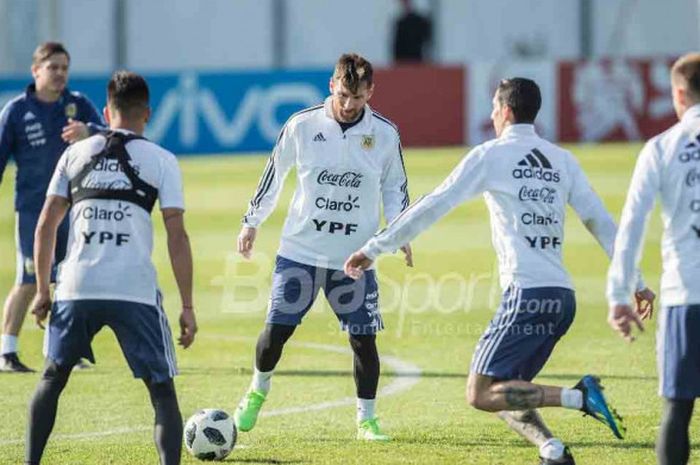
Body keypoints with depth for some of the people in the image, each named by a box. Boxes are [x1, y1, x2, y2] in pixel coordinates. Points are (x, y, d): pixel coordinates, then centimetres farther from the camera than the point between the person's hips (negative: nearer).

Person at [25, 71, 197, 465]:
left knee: (53, 377, 23)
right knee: (161, 389, 5)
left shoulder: (75, 154, 12)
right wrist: (187, 307, 2)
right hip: (136, 292, -2)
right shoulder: (161, 161, 5)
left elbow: (46, 226, 10)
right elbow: (177, 236, 0)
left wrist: (42, 290, 18)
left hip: (76, 288, 2)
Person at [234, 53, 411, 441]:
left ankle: (366, 420, 12)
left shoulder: (385, 134, -3)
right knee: (276, 329, -3)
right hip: (300, 249, -1)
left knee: (364, 338, -4)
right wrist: (251, 223, 12)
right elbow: (274, 173, 8)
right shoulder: (301, 126, -6)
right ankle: (257, 392, 26)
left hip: (354, 257, 1)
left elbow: (395, 187, 10)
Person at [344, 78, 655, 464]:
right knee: (505, 393, 15)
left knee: (480, 395, -5)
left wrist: (374, 248, 5)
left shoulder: (491, 155, 0)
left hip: (527, 294, -7)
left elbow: (431, 207, 0)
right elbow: (601, 223, 14)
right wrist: (635, 283, 18)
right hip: (563, 297, 7)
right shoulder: (562, 160, 16)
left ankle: (578, 397, -18)